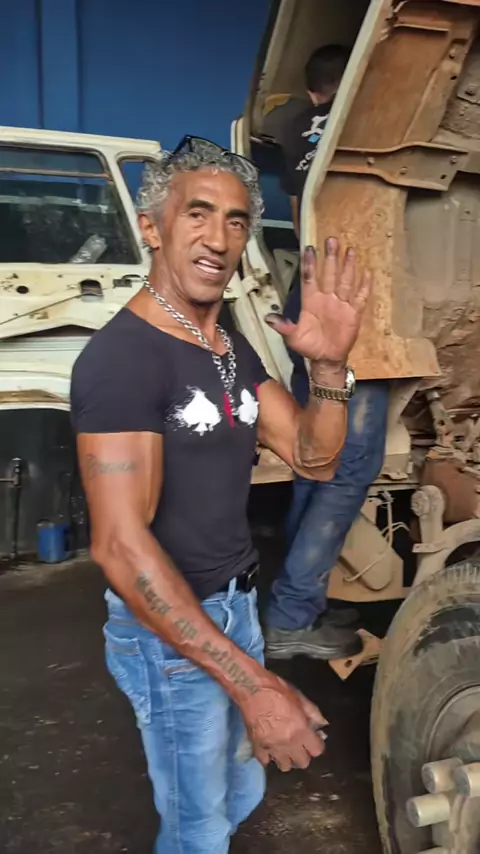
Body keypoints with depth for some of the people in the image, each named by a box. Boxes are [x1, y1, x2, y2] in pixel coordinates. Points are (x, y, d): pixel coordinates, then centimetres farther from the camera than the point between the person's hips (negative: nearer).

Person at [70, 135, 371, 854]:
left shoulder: (236, 351, 5)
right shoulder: (121, 355, -22)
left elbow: (313, 459, 2)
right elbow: (120, 546, -28)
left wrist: (330, 365, -18)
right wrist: (252, 683, -29)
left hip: (236, 605, 8)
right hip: (166, 629, -7)